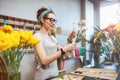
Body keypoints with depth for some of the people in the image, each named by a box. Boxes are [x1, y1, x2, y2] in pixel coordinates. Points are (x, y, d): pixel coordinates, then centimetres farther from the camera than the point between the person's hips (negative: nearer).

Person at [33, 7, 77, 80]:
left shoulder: (53, 37, 9)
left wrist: (69, 40, -1)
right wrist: (64, 50, -26)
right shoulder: (37, 36, -12)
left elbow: (65, 54, 9)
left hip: (55, 74, 7)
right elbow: (44, 61, -23)